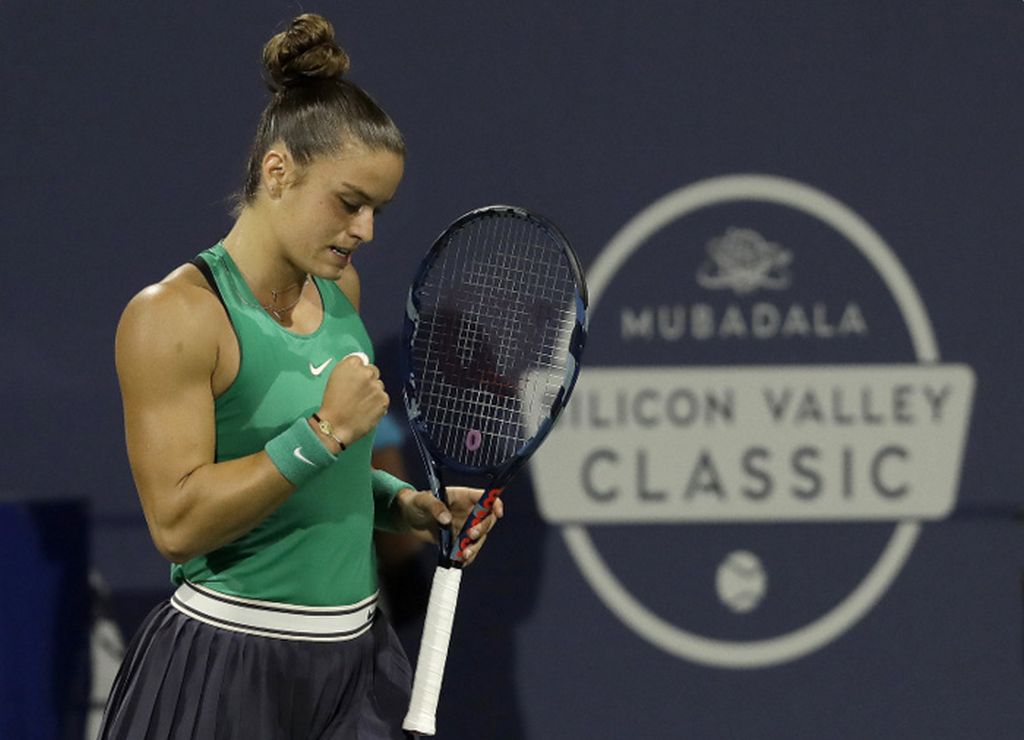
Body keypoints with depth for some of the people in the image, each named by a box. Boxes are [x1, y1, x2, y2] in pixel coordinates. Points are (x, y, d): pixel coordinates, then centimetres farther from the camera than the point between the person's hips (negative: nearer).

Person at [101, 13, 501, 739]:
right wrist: (326, 432, -22)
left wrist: (405, 504, 6)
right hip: (229, 672, -7)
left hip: (354, 656, 7)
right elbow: (177, 522, -21)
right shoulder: (176, 315, -14)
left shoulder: (340, 288, 10)